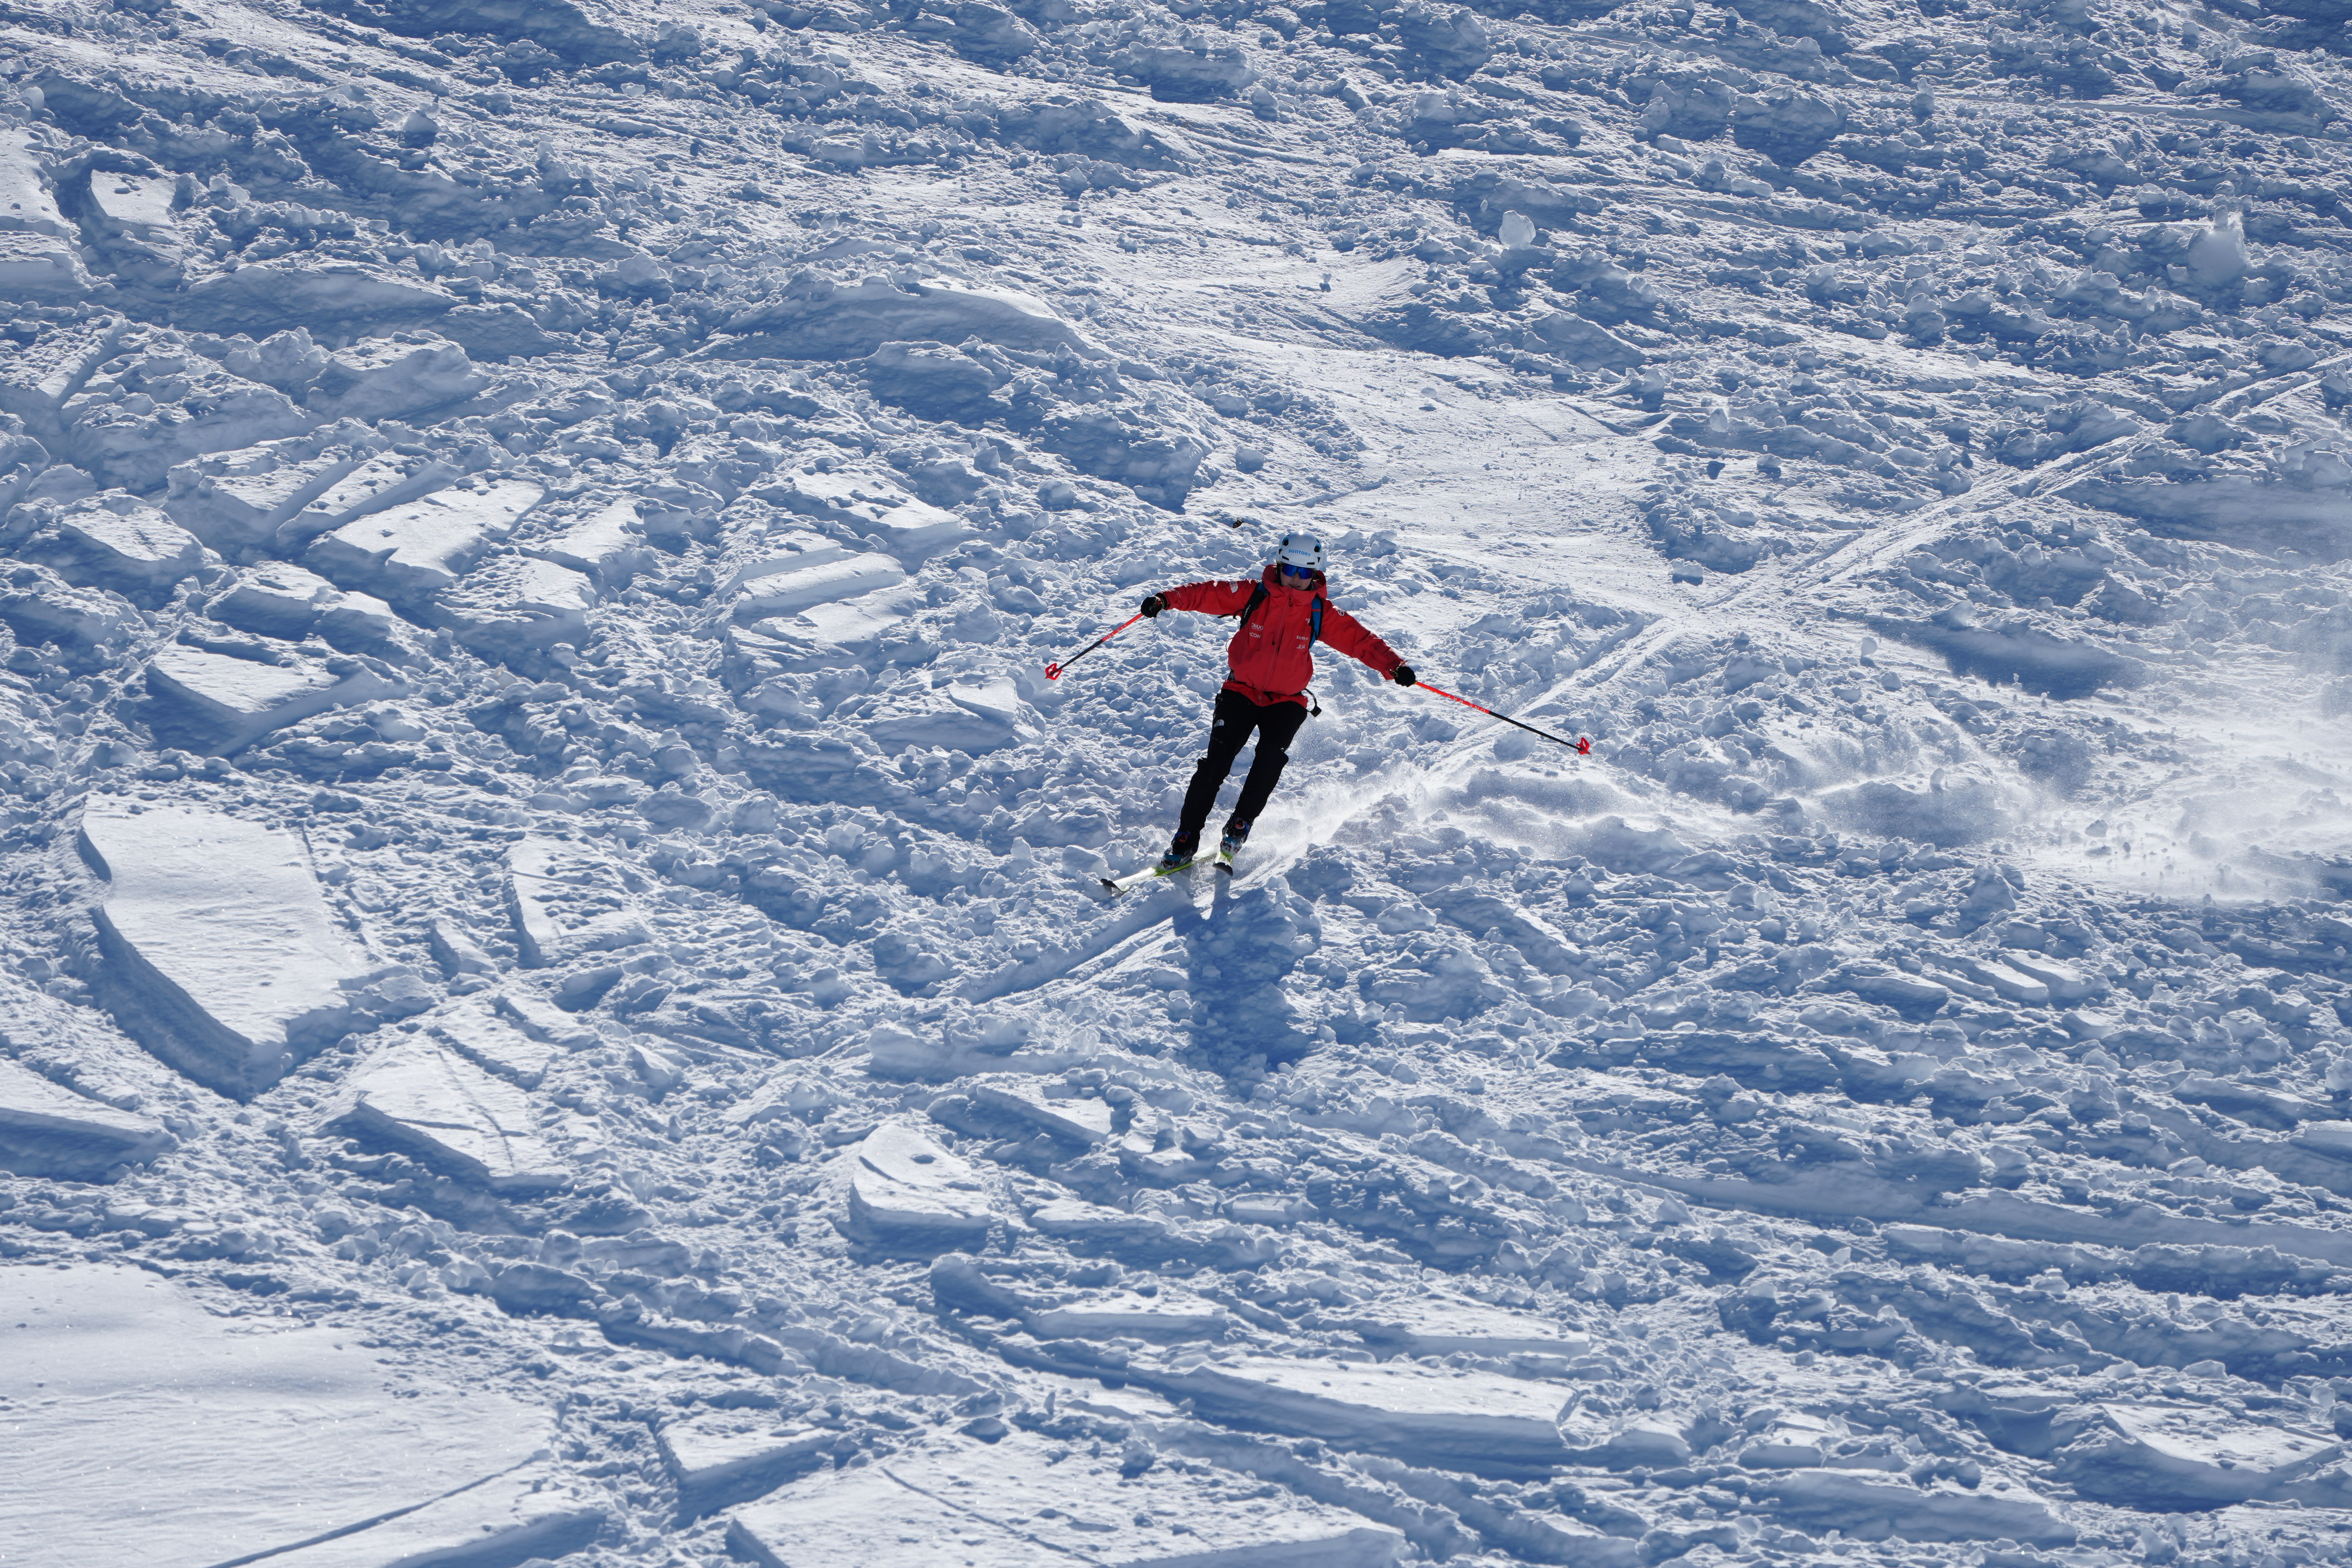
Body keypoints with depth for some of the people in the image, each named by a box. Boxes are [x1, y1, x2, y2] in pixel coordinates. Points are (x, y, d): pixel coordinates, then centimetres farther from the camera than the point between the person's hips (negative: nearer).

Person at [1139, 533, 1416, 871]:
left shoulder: (1321, 613, -2)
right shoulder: (1252, 595, -4)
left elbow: (1359, 640, -5)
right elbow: (1207, 595, -7)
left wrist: (1394, 666, -20)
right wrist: (1168, 600, -23)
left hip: (1286, 702, 0)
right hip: (1241, 692, 0)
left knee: (1272, 756, -26)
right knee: (1217, 761, -14)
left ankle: (1240, 825, -9)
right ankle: (1186, 840, -8)